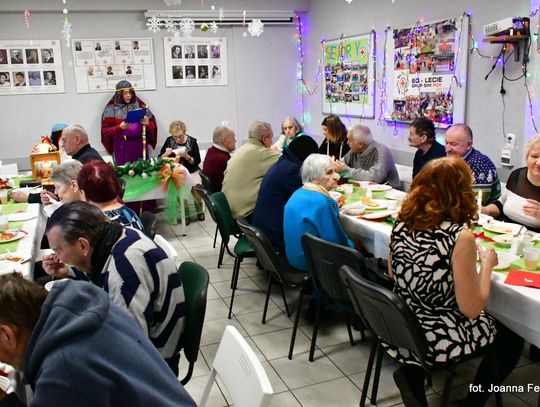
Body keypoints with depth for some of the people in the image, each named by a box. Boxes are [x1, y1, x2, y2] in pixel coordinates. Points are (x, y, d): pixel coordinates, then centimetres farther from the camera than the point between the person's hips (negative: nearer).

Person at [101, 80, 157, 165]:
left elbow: (153, 125, 8)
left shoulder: (139, 105, 6)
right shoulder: (112, 109, 0)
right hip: (122, 148, -2)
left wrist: (147, 123, -14)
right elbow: (106, 131, -3)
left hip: (140, 145, 2)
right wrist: (120, 127, -19)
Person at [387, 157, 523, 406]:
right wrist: (487, 265, -4)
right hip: (438, 339, -6)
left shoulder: (401, 223, -7)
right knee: (511, 337, 22)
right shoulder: (459, 237, -24)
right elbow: (471, 308, -19)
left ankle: (411, 374, 18)